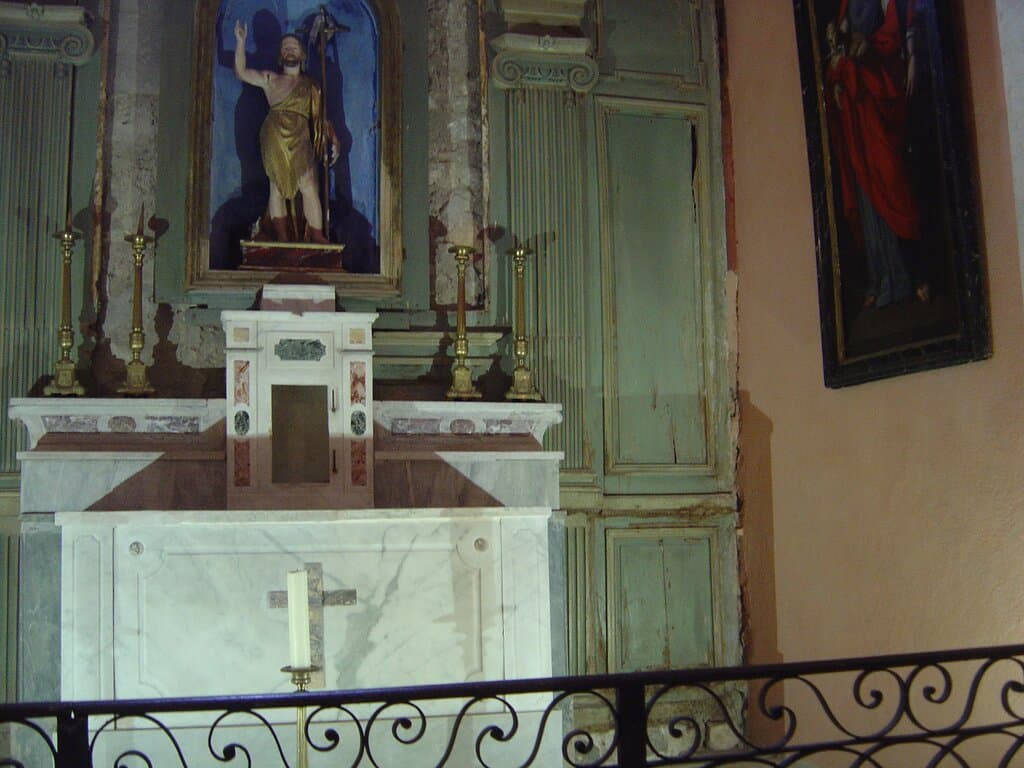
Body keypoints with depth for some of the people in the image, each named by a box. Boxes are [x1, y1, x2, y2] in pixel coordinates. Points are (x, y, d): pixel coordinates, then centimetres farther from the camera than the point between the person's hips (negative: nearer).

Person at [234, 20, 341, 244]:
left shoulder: (311, 87, 24)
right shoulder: (270, 80, 17)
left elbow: (320, 117, 22)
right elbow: (241, 72, 7)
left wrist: (333, 140, 9)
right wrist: (240, 42, -1)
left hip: (301, 138, 2)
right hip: (275, 133, -2)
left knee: (308, 184, -8)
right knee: (277, 184, -6)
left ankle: (317, 236, -10)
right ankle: (282, 237, -6)